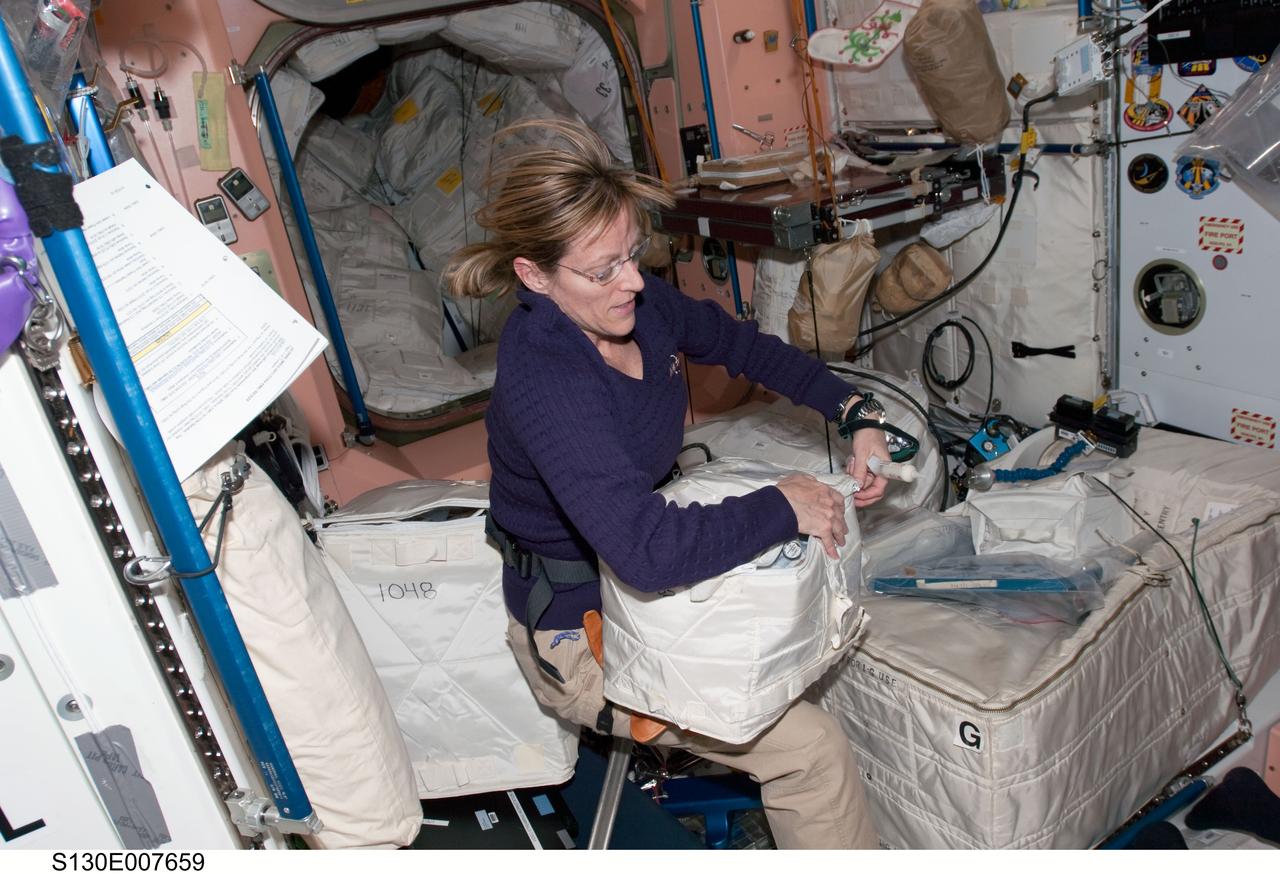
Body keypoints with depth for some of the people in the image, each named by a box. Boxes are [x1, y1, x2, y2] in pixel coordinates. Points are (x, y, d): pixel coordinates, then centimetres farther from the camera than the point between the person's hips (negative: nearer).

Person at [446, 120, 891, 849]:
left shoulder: (637, 304, -9)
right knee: (811, 749, -11)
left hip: (652, 587, 8)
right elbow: (649, 550, -42)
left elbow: (742, 345, 8)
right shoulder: (543, 378, -33)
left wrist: (853, 412, -3)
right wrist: (784, 507, -28)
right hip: (581, 631, -8)